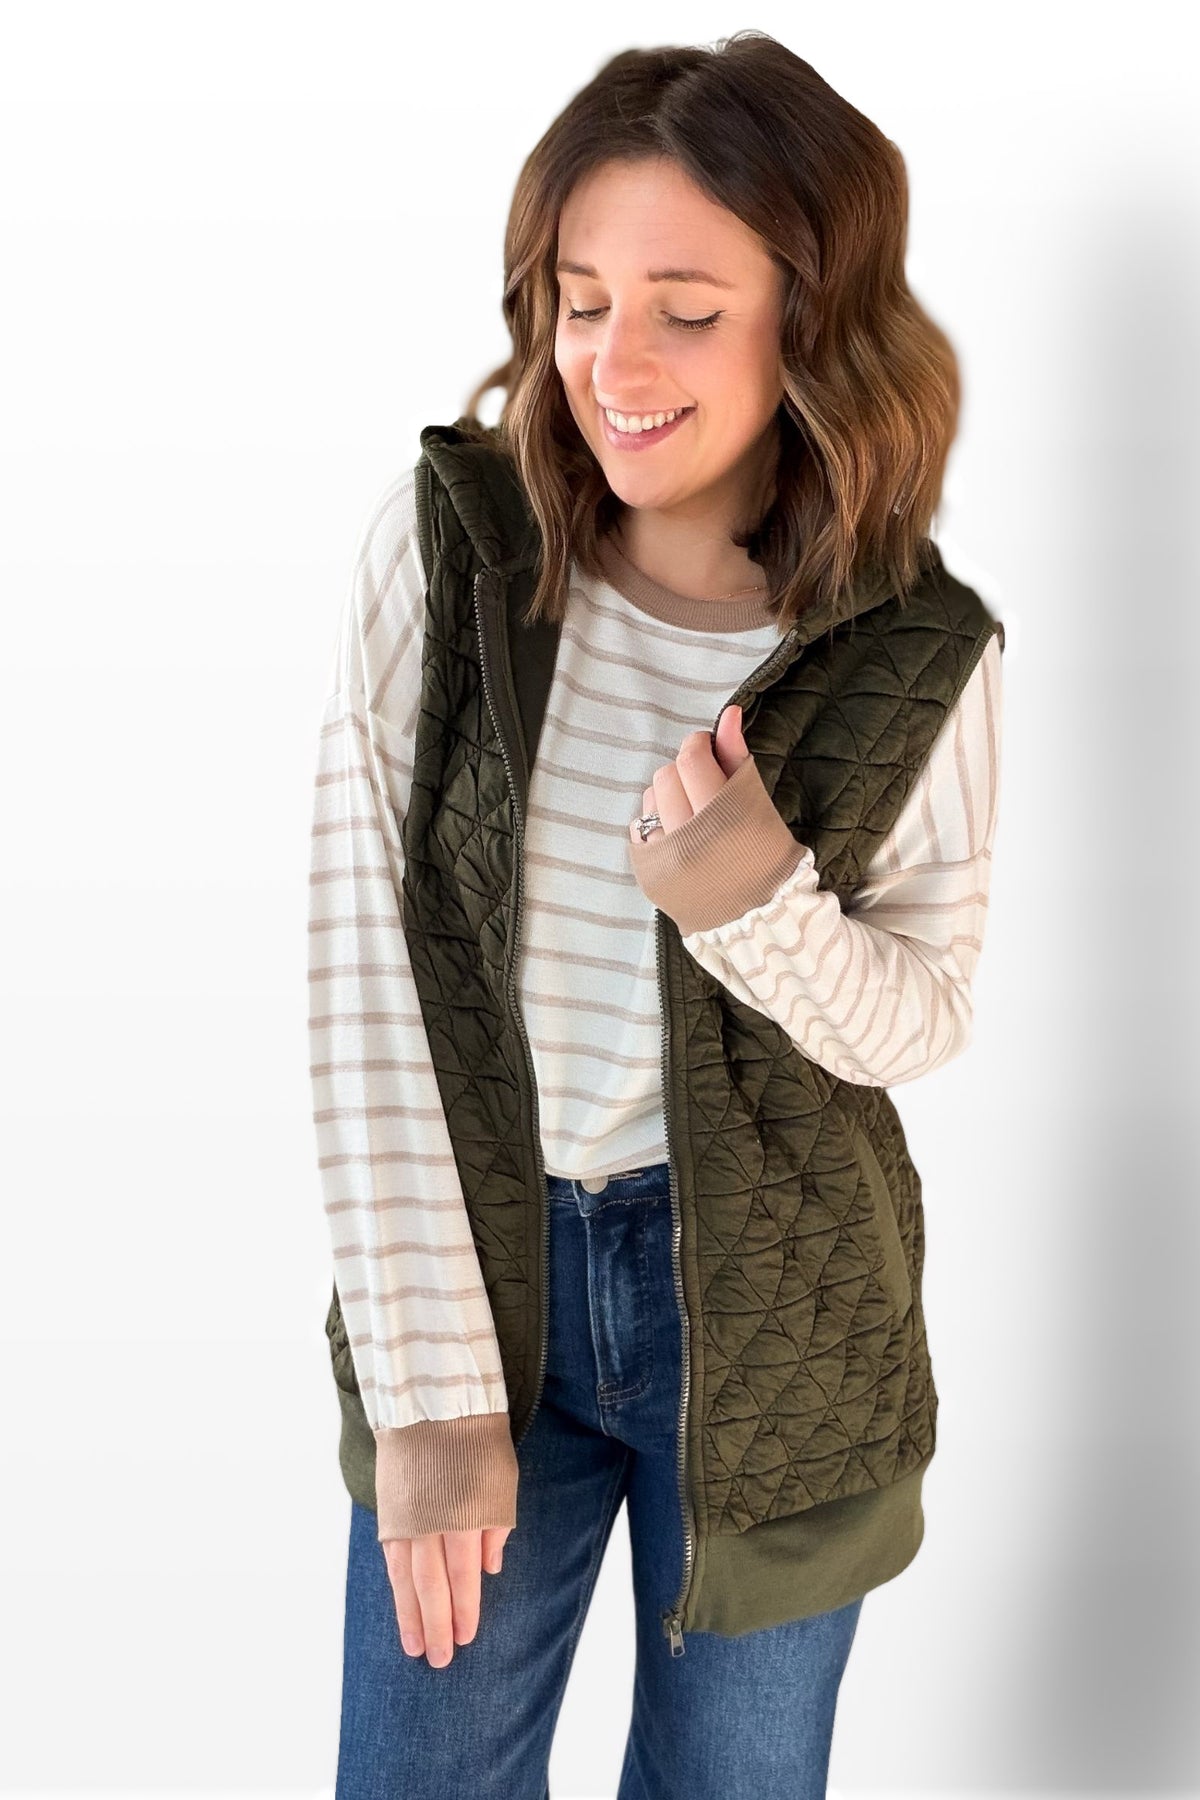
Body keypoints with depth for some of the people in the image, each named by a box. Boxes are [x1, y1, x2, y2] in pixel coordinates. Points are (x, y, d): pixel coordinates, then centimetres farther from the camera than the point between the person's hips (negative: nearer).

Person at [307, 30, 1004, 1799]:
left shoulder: (922, 655, -10)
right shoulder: (444, 541, -10)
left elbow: (926, 1020, 0)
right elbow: (364, 969, -11)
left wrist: (767, 909, -24)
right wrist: (431, 1382, -12)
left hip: (775, 1314, 0)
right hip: (470, 1270, 0)